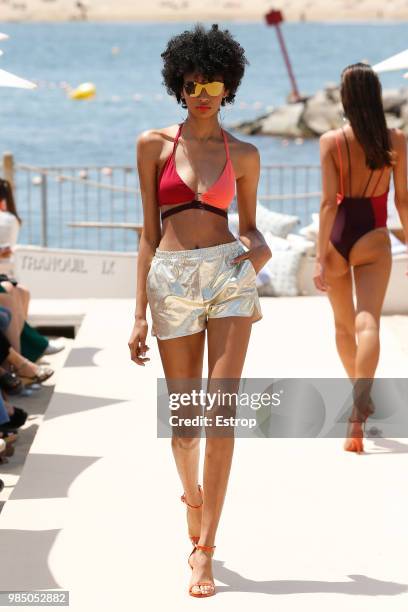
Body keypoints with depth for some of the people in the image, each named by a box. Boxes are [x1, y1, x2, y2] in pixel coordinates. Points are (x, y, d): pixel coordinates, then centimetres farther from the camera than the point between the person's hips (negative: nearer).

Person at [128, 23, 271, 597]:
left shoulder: (243, 154, 9)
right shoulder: (154, 145, 7)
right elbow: (149, 232, 8)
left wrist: (261, 249, -6)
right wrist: (140, 314, 5)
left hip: (228, 275, 0)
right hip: (171, 278, 0)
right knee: (184, 418, 8)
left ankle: (204, 549, -6)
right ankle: (192, 497, 39)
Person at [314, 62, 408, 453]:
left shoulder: (331, 142, -7)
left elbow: (328, 202, -11)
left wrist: (320, 257, -10)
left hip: (337, 237, 1)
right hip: (373, 238, -1)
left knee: (344, 324, 19)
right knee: (368, 323, -9)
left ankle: (360, 397, 37)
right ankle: (358, 411, -29)